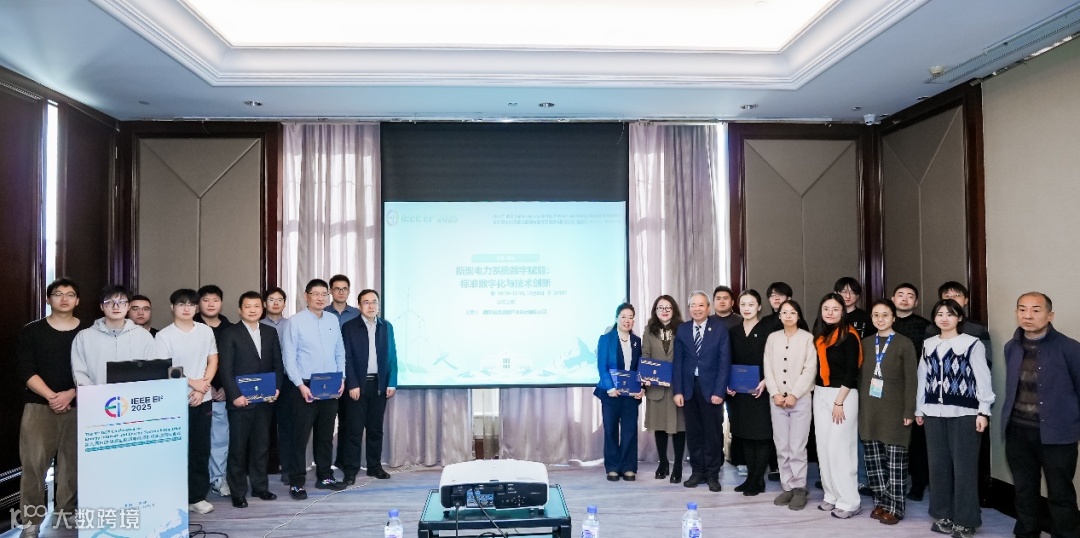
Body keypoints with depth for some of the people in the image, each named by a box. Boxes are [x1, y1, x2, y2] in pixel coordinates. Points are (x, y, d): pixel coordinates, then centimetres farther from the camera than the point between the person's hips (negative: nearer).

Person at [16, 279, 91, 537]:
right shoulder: (31, 331, 4)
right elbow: (25, 371, -3)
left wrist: (71, 394, -13)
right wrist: (51, 396, -14)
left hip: (78, 406, 1)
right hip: (39, 405, -1)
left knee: (72, 462, 5)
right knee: (34, 463, -5)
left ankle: (66, 514, 16)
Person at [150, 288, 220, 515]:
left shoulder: (206, 331, 6)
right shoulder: (164, 336, -5)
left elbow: (213, 361, 7)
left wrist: (203, 387, -6)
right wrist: (192, 383, -10)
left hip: (203, 399, 3)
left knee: (201, 449, 7)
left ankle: (198, 496, 16)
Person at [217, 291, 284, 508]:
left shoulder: (270, 332, 10)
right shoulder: (229, 333, -3)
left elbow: (278, 363, 11)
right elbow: (225, 368, -8)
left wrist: (277, 387, -3)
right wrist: (235, 395, -15)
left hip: (265, 400, 4)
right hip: (241, 400, -4)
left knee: (262, 445, 11)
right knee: (238, 447, 3)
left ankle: (260, 486, 22)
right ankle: (238, 492, 12)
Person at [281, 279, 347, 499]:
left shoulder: (333, 320, 7)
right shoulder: (295, 322, -7)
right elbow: (288, 357, -9)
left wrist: (341, 378, 2)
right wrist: (300, 385, -15)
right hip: (305, 386, -4)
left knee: (326, 434, 14)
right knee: (301, 435, 0)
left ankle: (325, 476, 25)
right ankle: (296, 482, 9)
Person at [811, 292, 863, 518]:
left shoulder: (849, 336, -10)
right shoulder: (819, 335, 8)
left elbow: (851, 372, -13)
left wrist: (839, 402, -15)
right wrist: (819, 394, 6)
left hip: (843, 395, -7)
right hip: (820, 394, 7)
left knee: (839, 448, -6)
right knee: (824, 448, 8)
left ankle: (849, 501, 4)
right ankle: (832, 496, 18)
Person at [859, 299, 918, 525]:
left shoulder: (904, 344, -2)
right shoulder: (865, 343, 11)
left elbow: (911, 380, -5)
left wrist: (909, 411, -10)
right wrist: (859, 406, 7)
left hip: (894, 410, -4)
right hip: (869, 409, 4)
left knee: (895, 461, 0)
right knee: (873, 459, 8)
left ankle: (894, 507, 9)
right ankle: (880, 502, 20)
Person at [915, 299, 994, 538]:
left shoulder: (972, 344, -2)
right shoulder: (928, 345, 11)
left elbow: (983, 379, -4)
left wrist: (983, 411, -9)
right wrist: (919, 409, 12)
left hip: (964, 413, -4)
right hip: (934, 412, 4)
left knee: (964, 467, -1)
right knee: (938, 465, 9)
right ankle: (943, 515, 21)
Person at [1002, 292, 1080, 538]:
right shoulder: (1011, 347, 5)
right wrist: (1009, 419, 12)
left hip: (1056, 434, -4)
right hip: (1017, 432, 5)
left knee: (1060, 495, 7)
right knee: (1024, 490, 16)